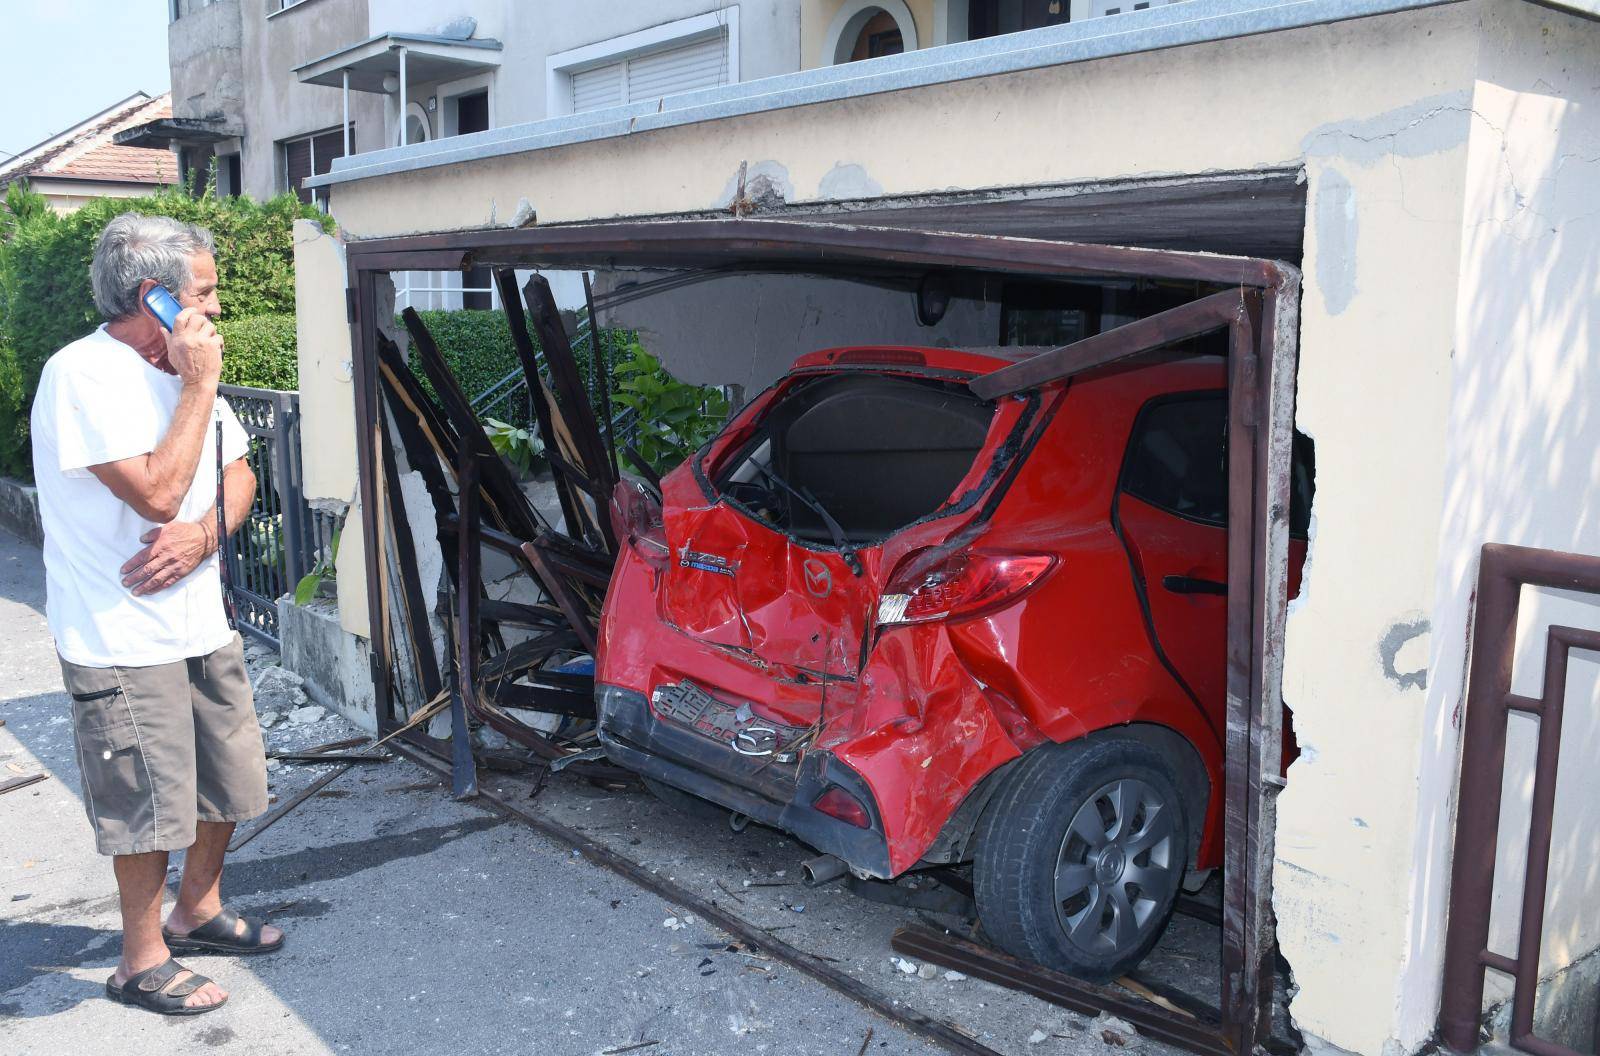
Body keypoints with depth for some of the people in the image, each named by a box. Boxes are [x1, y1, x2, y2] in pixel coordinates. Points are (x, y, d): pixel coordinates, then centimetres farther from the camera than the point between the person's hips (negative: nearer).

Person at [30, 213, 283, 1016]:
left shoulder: (177, 370, 7)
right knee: (153, 807, 3)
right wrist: (198, 387, -19)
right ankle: (144, 964, 23)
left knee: (227, 781, 18)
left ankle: (198, 911, 40)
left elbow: (238, 475, 8)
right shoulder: (83, 375, -19)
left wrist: (202, 536, -12)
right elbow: (158, 493, -26)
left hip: (202, 625, 8)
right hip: (125, 643, -8)